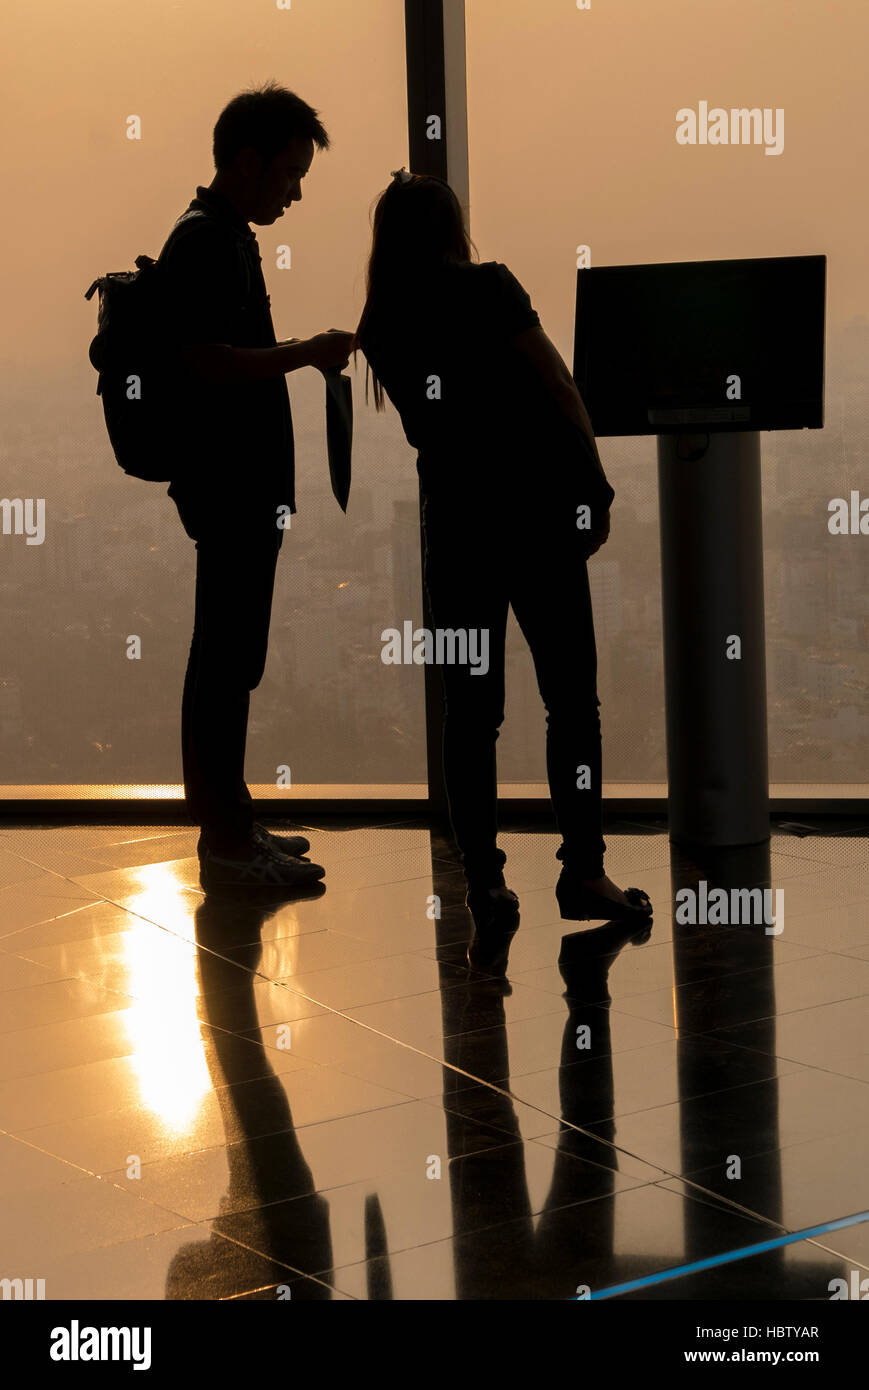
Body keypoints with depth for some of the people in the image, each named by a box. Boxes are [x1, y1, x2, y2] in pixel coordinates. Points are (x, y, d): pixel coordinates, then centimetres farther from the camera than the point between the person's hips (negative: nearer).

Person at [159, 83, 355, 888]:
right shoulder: (204, 242, -15)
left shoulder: (229, 239, 17)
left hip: (244, 487, 11)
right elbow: (205, 362, -23)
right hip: (227, 486, -11)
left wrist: (307, 358, 17)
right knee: (225, 663, -5)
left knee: (230, 662, 14)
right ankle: (226, 843, 1)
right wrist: (307, 353, -18)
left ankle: (230, 825, 22)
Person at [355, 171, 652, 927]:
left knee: (471, 708, 6)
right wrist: (597, 485, -4)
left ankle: (484, 880, 5)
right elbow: (558, 389, -9)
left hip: (452, 516, 4)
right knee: (572, 696, 1)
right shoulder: (485, 286, -6)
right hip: (534, 502, -4)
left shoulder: (379, 327, 8)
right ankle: (583, 870, -1)